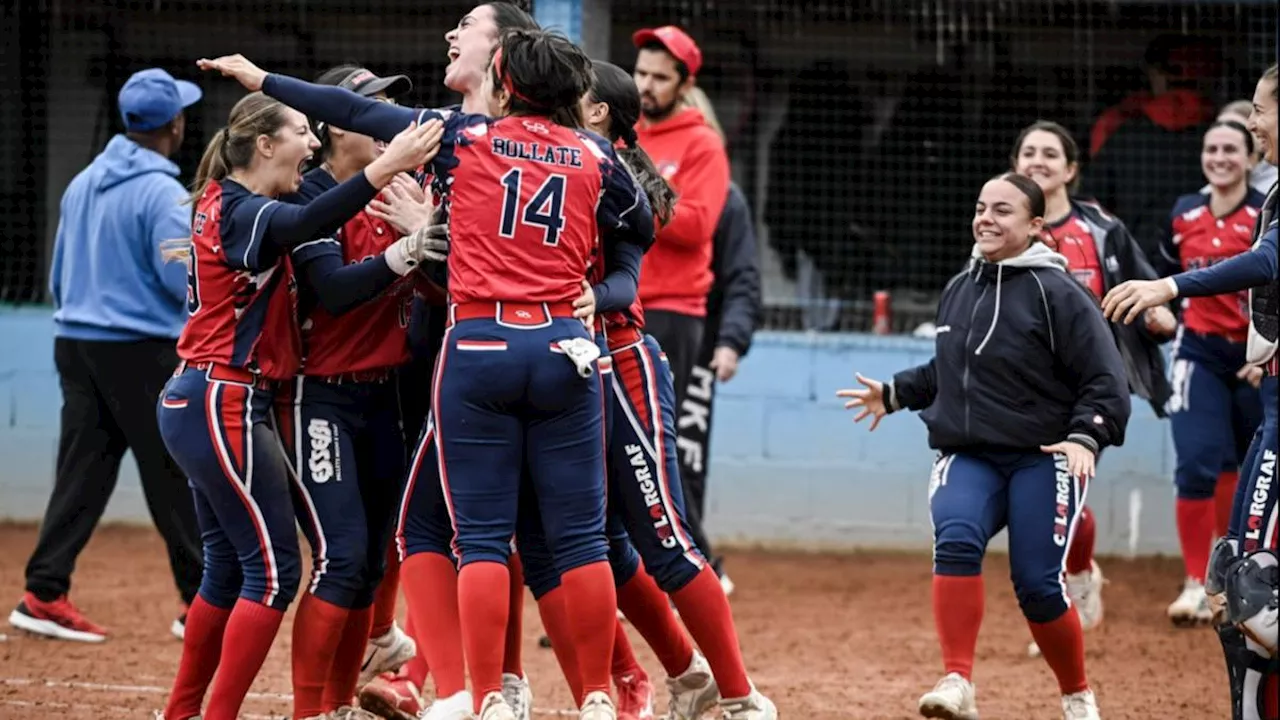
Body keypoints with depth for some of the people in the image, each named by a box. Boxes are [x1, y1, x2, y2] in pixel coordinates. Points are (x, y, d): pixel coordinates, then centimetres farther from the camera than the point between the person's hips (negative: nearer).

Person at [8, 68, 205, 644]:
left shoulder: (82, 185, 11)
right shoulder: (162, 193, -14)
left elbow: (59, 278, 18)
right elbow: (186, 283, -18)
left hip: (76, 345, 7)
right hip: (143, 352, -7)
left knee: (81, 473, 6)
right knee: (175, 479, 0)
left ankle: (44, 593, -2)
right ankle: (202, 605, 5)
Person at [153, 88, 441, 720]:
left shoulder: (223, 206, 14)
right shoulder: (244, 212, -16)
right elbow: (307, 223, -39)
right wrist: (385, 167, -51)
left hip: (193, 404, 10)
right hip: (224, 406, -10)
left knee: (229, 567, 16)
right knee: (273, 568, -8)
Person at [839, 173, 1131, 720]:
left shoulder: (1058, 293, -6)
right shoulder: (959, 290, 12)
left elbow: (1106, 382, -8)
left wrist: (1085, 437, -21)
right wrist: (894, 395, 27)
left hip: (1042, 460, -4)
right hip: (968, 457, 4)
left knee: (1038, 584, -9)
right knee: (956, 539, -26)